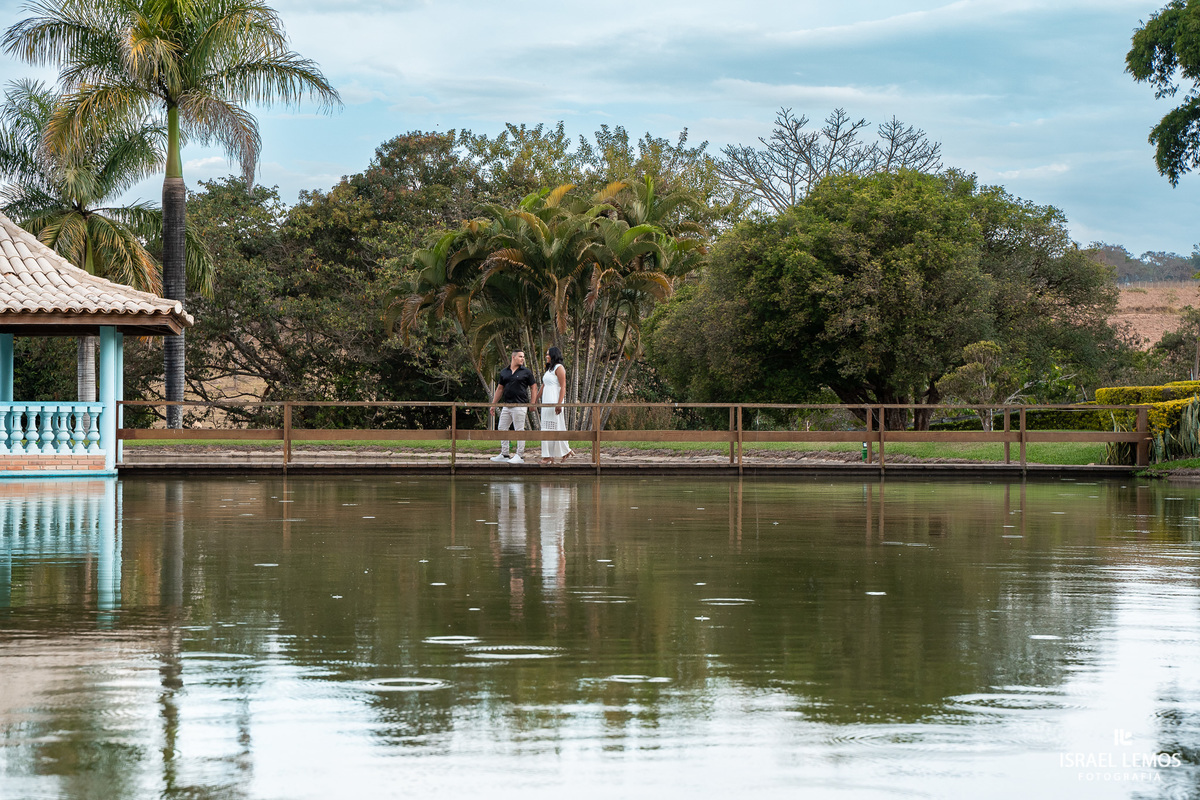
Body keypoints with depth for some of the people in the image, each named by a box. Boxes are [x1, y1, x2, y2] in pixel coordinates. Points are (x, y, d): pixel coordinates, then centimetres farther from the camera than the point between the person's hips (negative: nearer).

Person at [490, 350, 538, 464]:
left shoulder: (526, 372, 0)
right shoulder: (504, 372, 12)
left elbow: (534, 387, 1)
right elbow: (500, 389, 17)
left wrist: (533, 403, -8)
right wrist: (493, 404, 15)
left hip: (520, 406, -6)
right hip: (507, 405, 6)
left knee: (519, 430, -4)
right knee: (501, 429, 8)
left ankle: (520, 456, 1)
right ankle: (504, 455, 17)